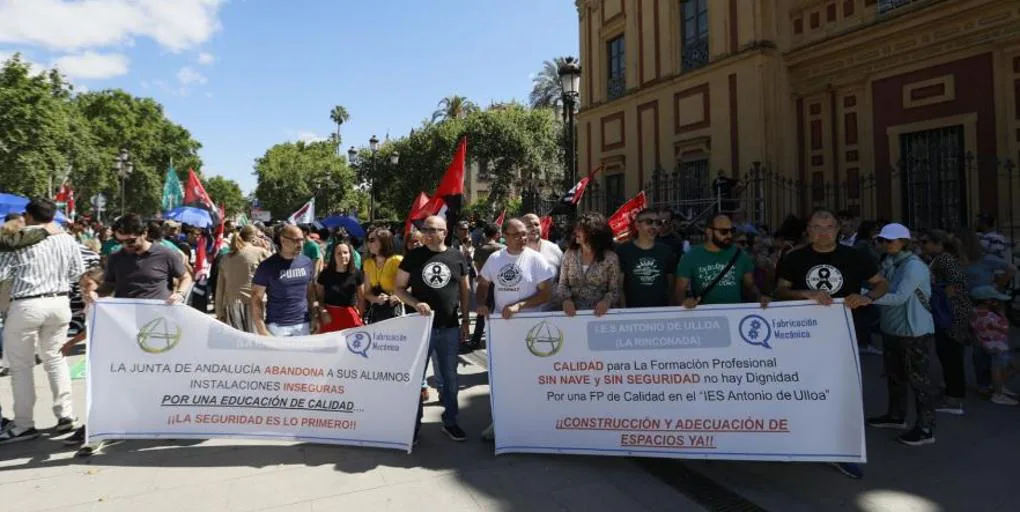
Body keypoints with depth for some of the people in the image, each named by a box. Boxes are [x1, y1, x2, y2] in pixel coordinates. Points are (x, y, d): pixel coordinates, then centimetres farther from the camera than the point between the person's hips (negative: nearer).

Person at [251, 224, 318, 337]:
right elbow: (256, 299, -7)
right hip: (276, 326, -3)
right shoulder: (268, 265, -8)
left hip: (303, 324, 4)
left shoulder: (307, 262, 4)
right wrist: (262, 330, -13)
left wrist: (314, 316, 5)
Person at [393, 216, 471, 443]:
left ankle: (450, 421, 28)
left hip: (450, 328, 1)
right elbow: (399, 287, 0)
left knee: (450, 376, 12)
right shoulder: (413, 256, -2)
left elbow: (464, 290, 9)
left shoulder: (457, 257, 2)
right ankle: (414, 424, 24)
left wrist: (465, 320, 5)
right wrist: (415, 304, -18)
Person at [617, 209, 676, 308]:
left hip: (661, 309, 2)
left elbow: (672, 284, 9)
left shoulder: (666, 251, 4)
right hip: (633, 310, -2)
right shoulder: (623, 251, -4)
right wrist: (623, 309, -6)